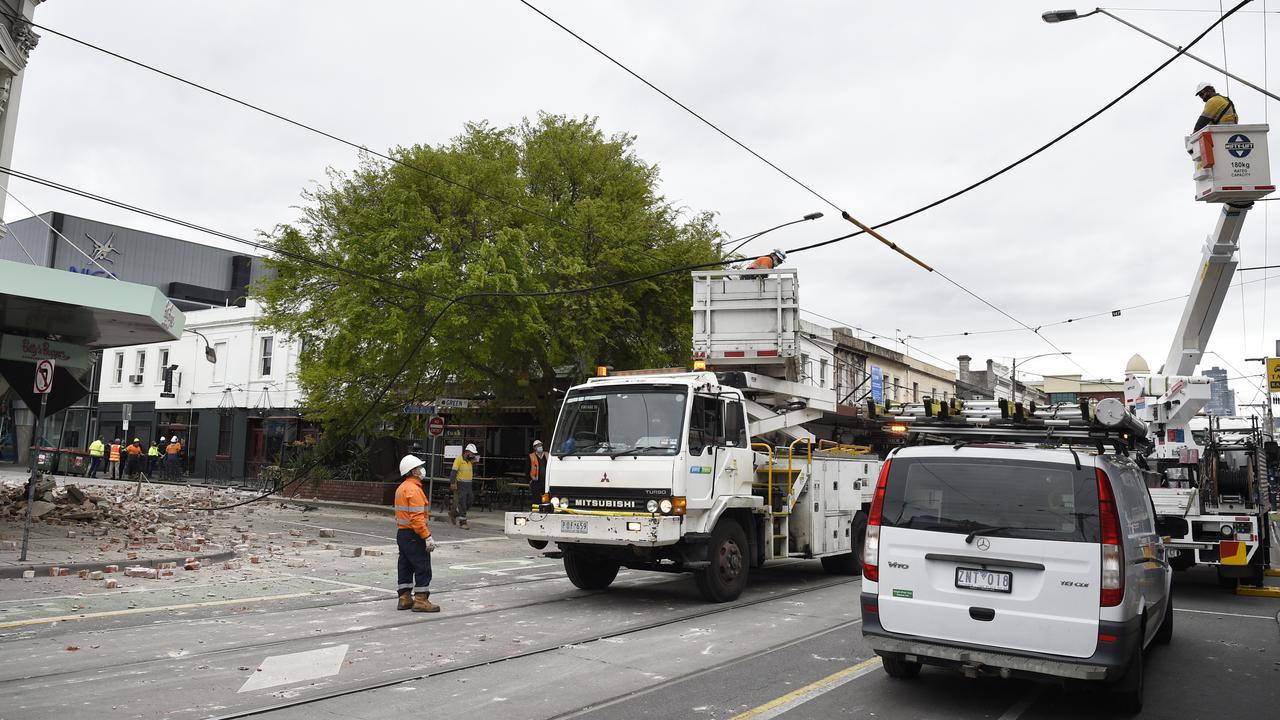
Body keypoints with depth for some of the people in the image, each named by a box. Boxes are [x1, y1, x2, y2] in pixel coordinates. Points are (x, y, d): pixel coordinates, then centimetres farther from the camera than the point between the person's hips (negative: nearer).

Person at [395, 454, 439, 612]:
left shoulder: (401, 488, 14)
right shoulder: (413, 489, -18)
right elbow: (417, 517, -24)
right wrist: (428, 537, -23)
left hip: (402, 533, 10)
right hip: (413, 535, -10)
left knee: (405, 567, 13)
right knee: (423, 568, -4)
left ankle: (404, 598, 19)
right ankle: (421, 600, -3)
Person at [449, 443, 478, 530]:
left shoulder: (471, 460, 12)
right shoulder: (459, 459, -9)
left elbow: (474, 472, 12)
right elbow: (453, 471, -14)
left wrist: (474, 463, -1)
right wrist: (452, 483, -23)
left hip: (468, 485, 7)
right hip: (460, 485, -7)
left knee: (468, 503, 11)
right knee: (462, 504, -5)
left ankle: (453, 513, 30)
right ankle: (462, 522, 1)